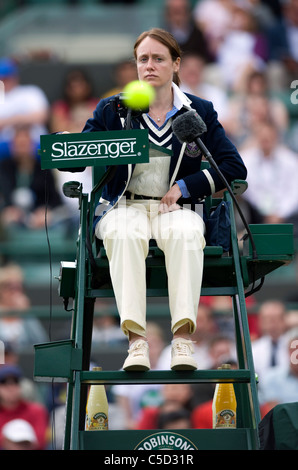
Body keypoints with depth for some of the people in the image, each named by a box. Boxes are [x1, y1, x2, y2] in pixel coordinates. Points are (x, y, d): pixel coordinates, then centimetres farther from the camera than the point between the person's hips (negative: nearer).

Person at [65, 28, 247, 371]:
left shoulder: (199, 112, 11)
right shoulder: (112, 110, 11)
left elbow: (235, 168, 5)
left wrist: (184, 187, -6)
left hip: (175, 207, 0)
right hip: (124, 205, 0)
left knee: (185, 234, -37)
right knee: (125, 235, -37)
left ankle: (183, 337, -43)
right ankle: (136, 340, -44)